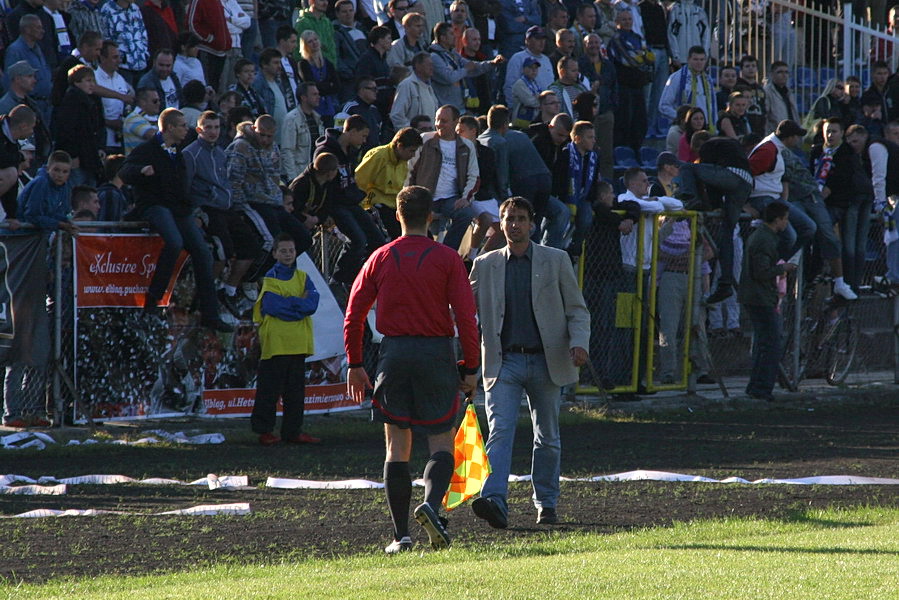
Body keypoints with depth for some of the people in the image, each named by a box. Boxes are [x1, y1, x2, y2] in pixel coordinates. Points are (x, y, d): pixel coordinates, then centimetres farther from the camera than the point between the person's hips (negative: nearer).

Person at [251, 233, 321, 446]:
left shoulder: (302, 277, 11)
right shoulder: (271, 278, -1)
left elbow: (312, 303, -3)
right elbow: (272, 306, -15)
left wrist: (288, 303, -12)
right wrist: (300, 304, -9)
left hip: (298, 341, 5)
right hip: (275, 340, -5)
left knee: (296, 389, 8)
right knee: (270, 388, -2)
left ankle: (293, 431, 13)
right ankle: (264, 430, 3)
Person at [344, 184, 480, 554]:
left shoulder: (381, 258, 5)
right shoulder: (447, 259, -2)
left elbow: (354, 315, 5)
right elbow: (465, 316, -7)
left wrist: (355, 364, 12)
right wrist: (471, 367, -2)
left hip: (394, 353, 2)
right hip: (436, 352, -2)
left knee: (397, 446, 7)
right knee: (441, 443, 6)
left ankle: (400, 534, 3)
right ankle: (431, 503, -22)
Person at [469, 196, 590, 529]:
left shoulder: (556, 261, 5)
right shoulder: (485, 265, 8)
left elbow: (577, 309, 6)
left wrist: (579, 342, -12)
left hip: (545, 361, 1)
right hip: (503, 362, -1)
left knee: (547, 437, 9)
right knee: (500, 431, -16)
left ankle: (546, 504, 22)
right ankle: (494, 501, -28)